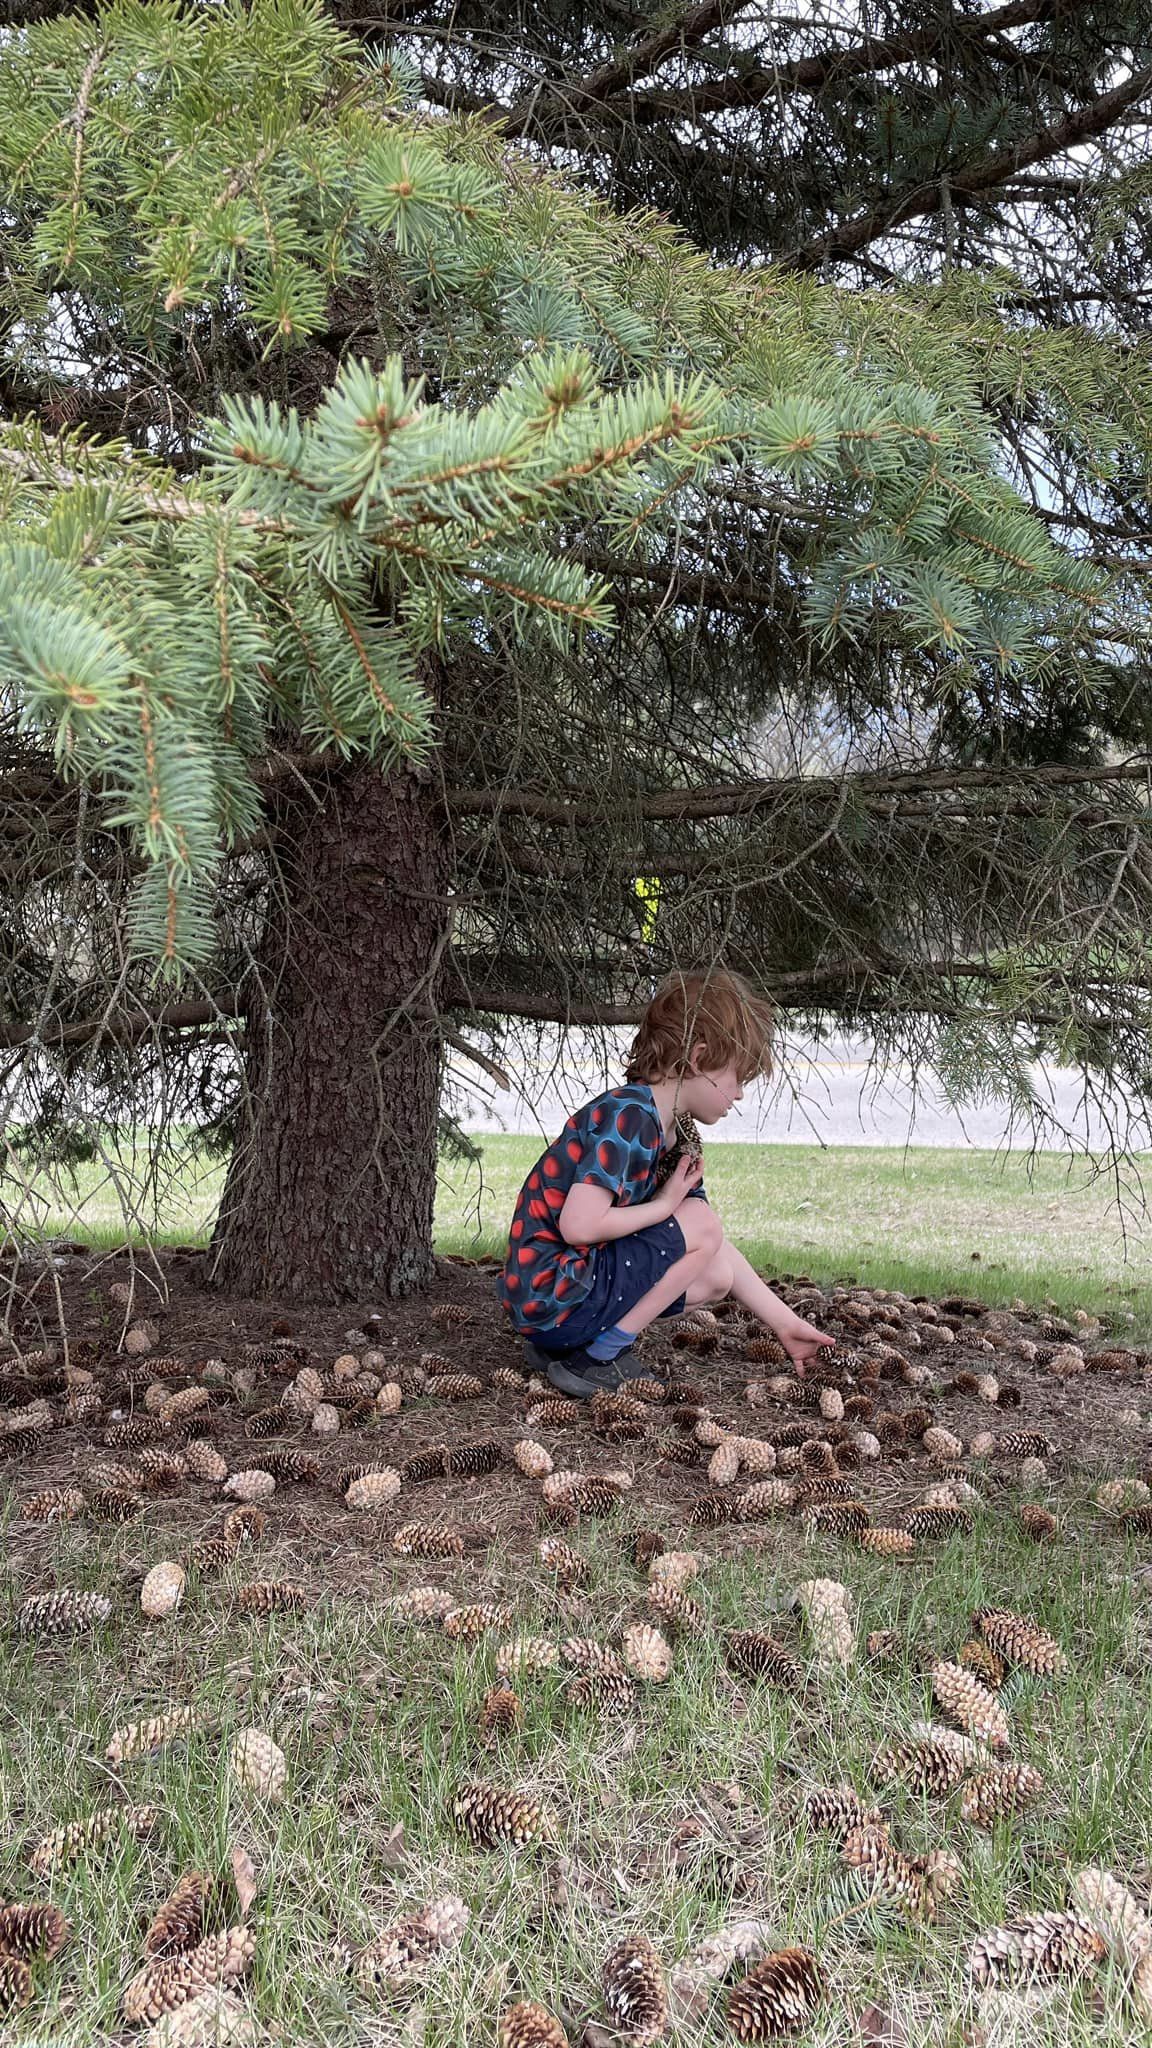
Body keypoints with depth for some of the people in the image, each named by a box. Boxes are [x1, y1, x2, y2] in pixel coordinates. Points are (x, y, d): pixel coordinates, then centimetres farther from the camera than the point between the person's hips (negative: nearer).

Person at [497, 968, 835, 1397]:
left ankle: (568, 1342, 10)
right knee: (701, 1225, -11)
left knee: (715, 1275, 13)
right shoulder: (628, 1117, -20)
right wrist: (664, 1205, -13)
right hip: (549, 1297, -10)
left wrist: (785, 1323, 15)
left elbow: (720, 1251, 16)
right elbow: (579, 1225, -28)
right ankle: (597, 1360, -7)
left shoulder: (678, 1138, 11)